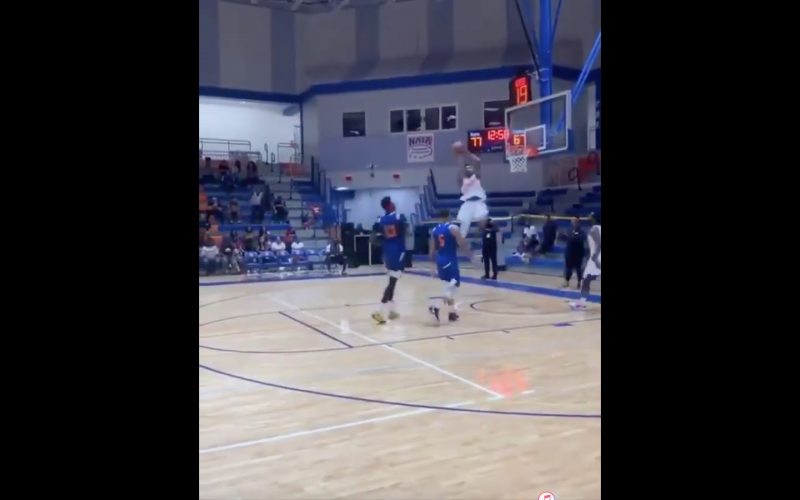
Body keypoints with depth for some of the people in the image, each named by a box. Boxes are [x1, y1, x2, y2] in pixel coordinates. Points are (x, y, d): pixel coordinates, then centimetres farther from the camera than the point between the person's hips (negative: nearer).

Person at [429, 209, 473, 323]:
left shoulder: (434, 230, 7)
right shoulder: (453, 228, -8)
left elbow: (431, 250, 8)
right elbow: (461, 243, -12)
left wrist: (432, 265, 14)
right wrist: (470, 254, 2)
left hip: (440, 260, 6)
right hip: (450, 260, -6)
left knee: (449, 286, 17)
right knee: (451, 286, -4)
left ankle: (451, 313, 20)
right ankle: (435, 306, -24)